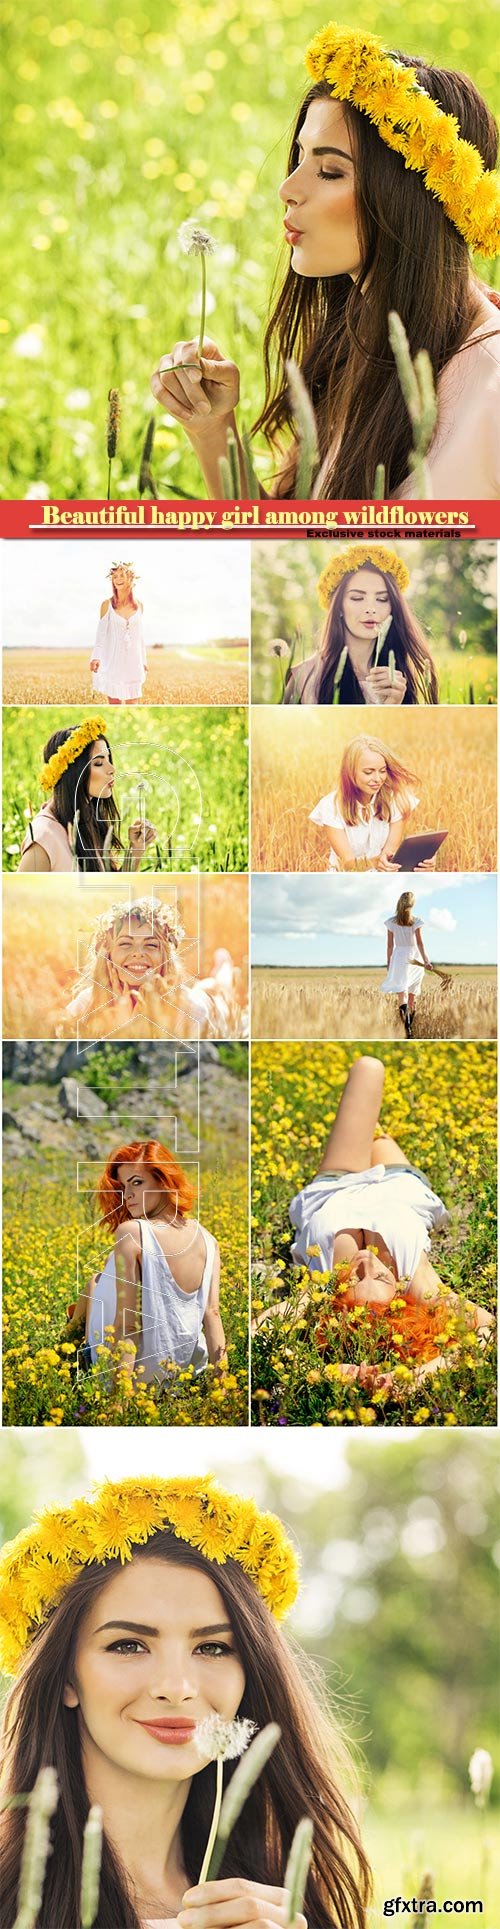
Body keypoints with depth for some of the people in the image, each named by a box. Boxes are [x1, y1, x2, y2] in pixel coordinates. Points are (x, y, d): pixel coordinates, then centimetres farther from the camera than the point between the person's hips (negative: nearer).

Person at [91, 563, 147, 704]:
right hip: (113, 661, -3)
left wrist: (143, 661, 16)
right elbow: (101, 634, -6)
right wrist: (96, 657, -20)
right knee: (114, 704, -1)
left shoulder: (139, 605, 5)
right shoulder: (107, 605, -5)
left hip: (133, 663, 3)